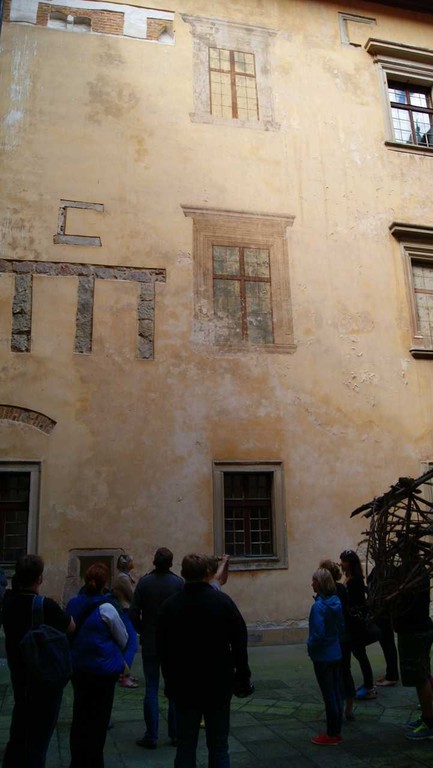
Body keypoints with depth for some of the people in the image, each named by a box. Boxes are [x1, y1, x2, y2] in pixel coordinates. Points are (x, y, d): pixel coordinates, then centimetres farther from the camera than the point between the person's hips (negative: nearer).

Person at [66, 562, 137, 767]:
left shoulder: (73, 604, -2)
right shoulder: (106, 608, -19)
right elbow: (124, 639, -8)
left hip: (77, 668, 6)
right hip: (102, 670, -6)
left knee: (80, 715, 20)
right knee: (97, 719, 9)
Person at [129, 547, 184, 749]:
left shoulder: (144, 582, -9)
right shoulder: (178, 583, -10)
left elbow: (133, 612, -9)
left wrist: (142, 631, 8)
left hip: (150, 643, 0)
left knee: (151, 689, 8)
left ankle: (151, 737, 11)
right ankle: (176, 734, 16)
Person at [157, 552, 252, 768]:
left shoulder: (170, 605, -6)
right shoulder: (223, 601, -10)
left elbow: (162, 648, 1)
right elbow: (240, 642, -7)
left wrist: (169, 678, 12)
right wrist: (242, 676, 3)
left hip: (184, 686, 1)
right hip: (218, 685, -1)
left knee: (185, 746, 13)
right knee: (218, 746, 11)